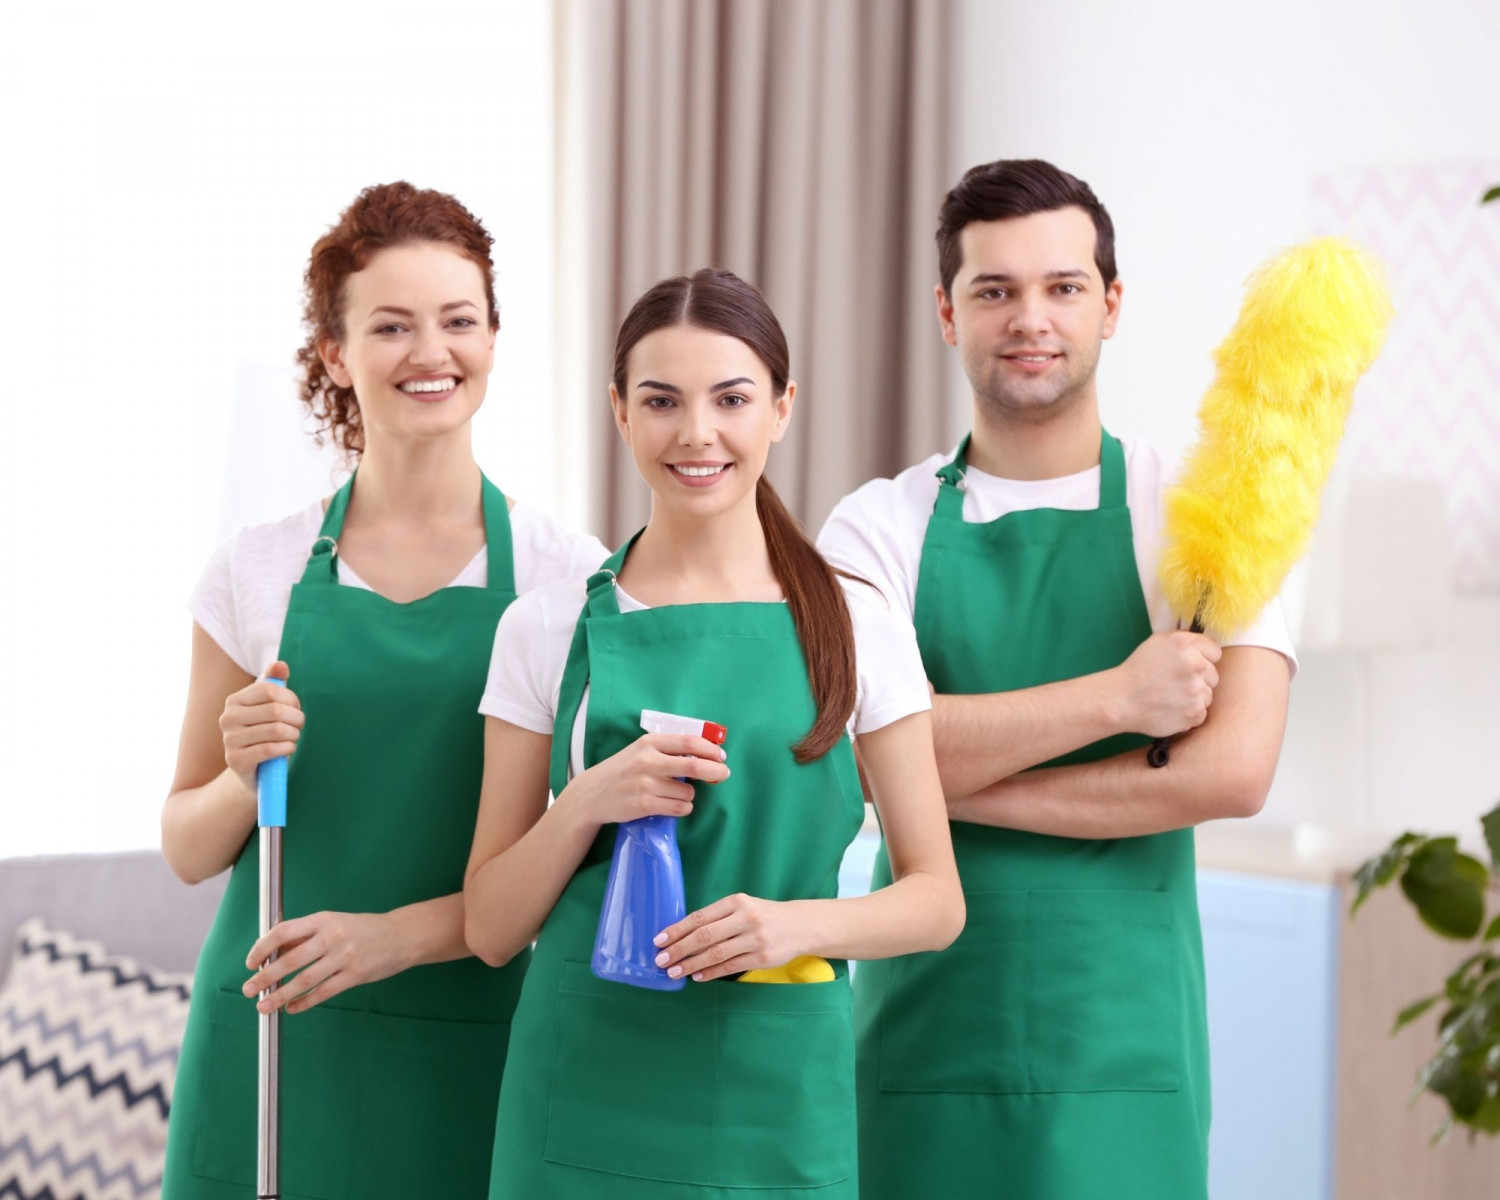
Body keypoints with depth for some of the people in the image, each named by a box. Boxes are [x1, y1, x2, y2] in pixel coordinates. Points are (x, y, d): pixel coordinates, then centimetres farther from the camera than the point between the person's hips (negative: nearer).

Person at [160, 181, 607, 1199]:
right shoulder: (258, 571, 4)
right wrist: (246, 775, -12)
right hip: (276, 1045, 1)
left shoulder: (572, 579, -1)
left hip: (475, 1048, -1)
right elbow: (187, 849, 9)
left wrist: (403, 932, -16)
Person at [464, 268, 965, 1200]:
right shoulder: (548, 630, 2)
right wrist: (589, 801, -14)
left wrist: (803, 921, -14)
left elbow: (937, 901, 4)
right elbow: (492, 930, 3)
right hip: (589, 1095, 0)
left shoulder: (861, 629, 2)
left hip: (780, 1097, 0)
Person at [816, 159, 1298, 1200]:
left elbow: (1231, 770, -11)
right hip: (925, 1034, 1)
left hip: (1124, 1046, -1)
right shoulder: (878, 526, 5)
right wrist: (1114, 698, -15)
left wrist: (959, 781, -12)